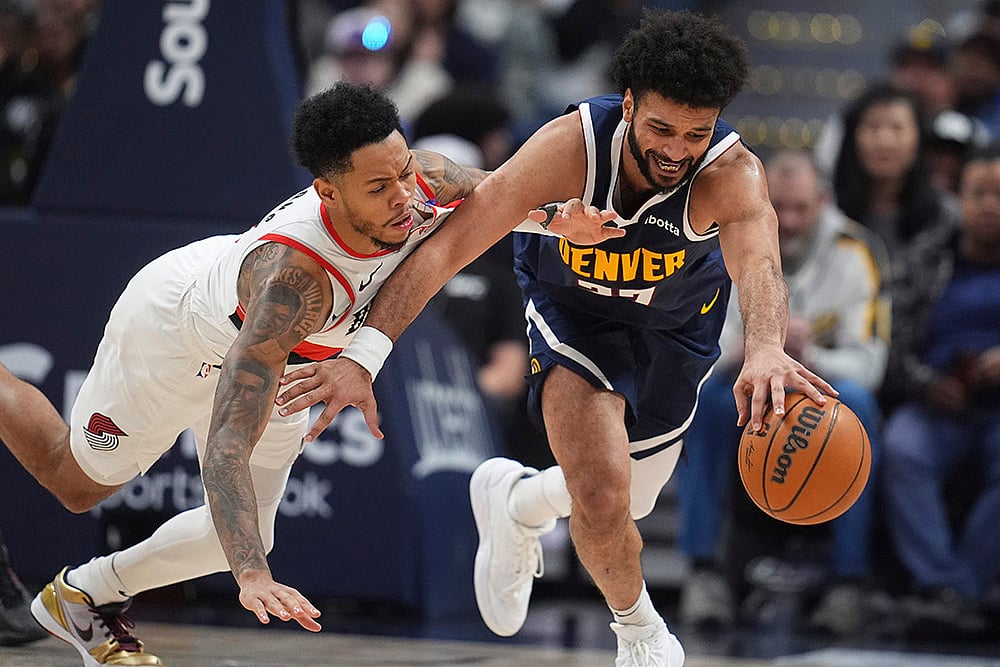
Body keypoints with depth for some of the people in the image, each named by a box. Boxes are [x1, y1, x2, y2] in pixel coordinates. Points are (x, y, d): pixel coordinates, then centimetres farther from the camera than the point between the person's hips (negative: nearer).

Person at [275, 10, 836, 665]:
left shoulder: (733, 174, -38)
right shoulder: (571, 146, -37)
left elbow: (758, 264, -58)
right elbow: (447, 244, -37)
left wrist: (766, 350, -81)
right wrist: (365, 354, -48)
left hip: (675, 324, 2)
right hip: (573, 309, -2)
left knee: (628, 502, 17)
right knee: (601, 497, -20)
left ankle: (517, 502, 52)